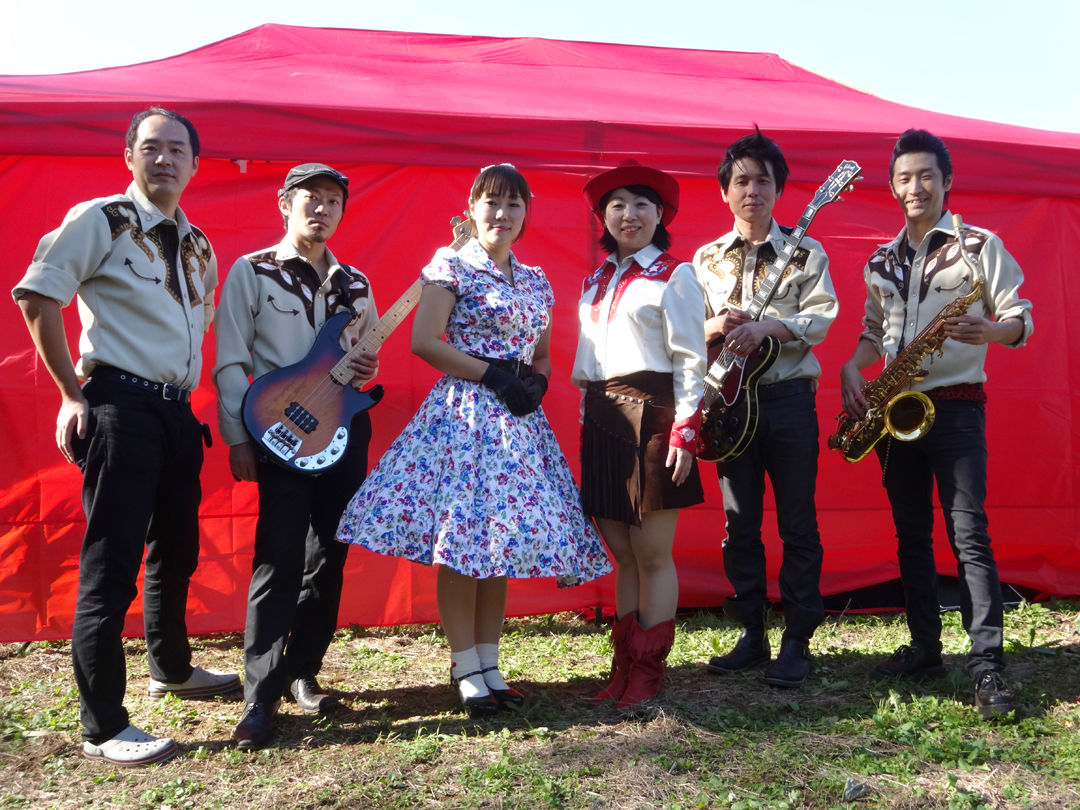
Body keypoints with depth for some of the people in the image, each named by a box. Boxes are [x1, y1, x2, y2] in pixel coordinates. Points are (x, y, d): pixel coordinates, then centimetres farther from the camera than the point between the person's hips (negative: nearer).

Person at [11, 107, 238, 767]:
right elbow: (37, 297, -11)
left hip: (179, 412, 7)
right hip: (120, 408, -7)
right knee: (111, 564, -4)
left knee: (177, 550, 19)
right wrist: (73, 393, -12)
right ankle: (103, 729, 6)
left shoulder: (199, 248, 16)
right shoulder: (100, 219, -4)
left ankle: (172, 668, 41)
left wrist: (188, 395, 13)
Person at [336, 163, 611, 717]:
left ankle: (489, 665, 15)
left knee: (502, 536, 6)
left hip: (517, 417, 6)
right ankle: (466, 669, 5)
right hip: (464, 411, -6)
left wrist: (535, 382, 0)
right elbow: (424, 341, -10)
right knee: (462, 539, -6)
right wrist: (493, 375, -12)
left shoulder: (535, 282, 17)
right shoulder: (452, 266, -1)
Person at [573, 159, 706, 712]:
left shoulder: (673, 276, 0)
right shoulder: (595, 283, 18)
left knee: (653, 555, 0)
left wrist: (684, 432, -14)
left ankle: (648, 672, 10)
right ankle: (624, 667, 19)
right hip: (602, 422, 6)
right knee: (623, 557, 10)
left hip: (650, 417, -6)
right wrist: (588, 427, 14)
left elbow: (690, 361, -6)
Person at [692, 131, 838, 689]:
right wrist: (716, 327, -10)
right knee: (740, 524, 6)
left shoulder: (805, 252, 5)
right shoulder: (706, 259, 13)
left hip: (789, 398, -2)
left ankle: (797, 642, 9)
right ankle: (752, 635, 18)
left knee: (797, 523, 0)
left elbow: (820, 318, -6)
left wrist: (766, 326, -21)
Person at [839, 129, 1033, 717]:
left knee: (969, 534, -9)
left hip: (955, 405, -5)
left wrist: (990, 331, -23)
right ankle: (925, 648, 18)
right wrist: (852, 366, 1)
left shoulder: (980, 245, 0)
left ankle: (987, 665, -5)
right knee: (911, 534, 9)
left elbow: (1021, 317, -2)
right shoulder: (880, 262, 14)